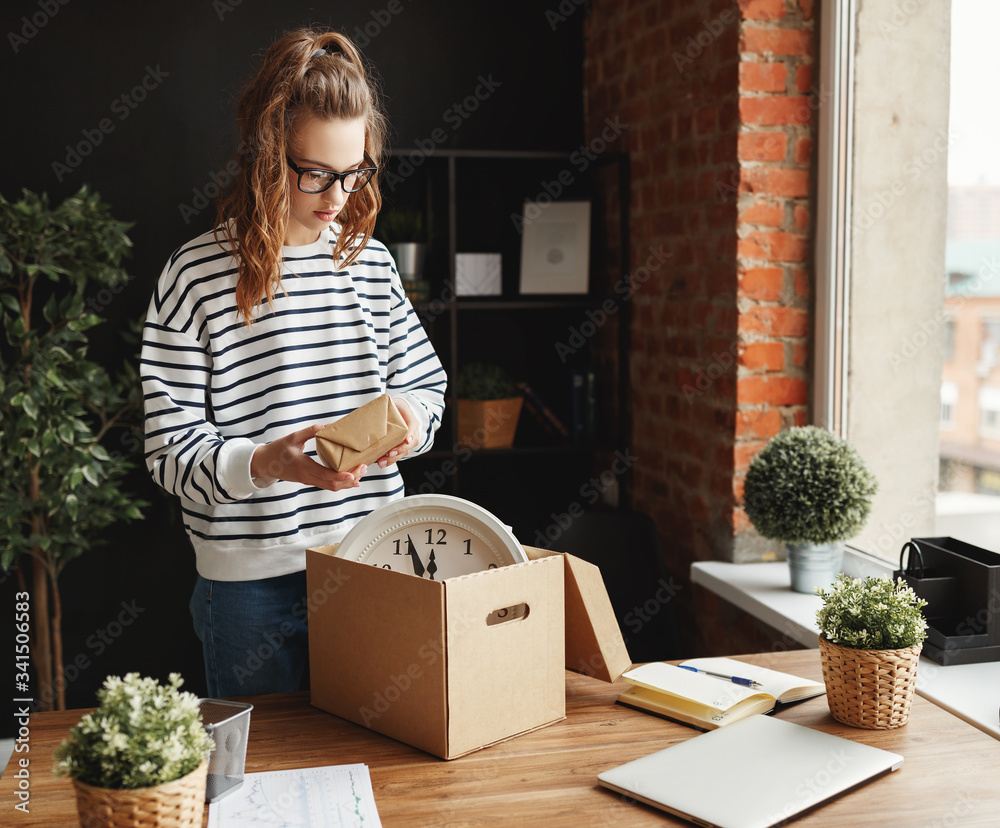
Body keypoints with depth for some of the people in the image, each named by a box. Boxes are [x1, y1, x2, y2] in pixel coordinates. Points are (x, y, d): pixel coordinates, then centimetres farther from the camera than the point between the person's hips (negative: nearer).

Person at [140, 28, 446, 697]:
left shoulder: (372, 264, 3)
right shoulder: (196, 274, -10)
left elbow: (427, 383, 13)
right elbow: (171, 450, -11)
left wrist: (412, 414, -9)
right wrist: (264, 463, -28)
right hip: (251, 582, -3)